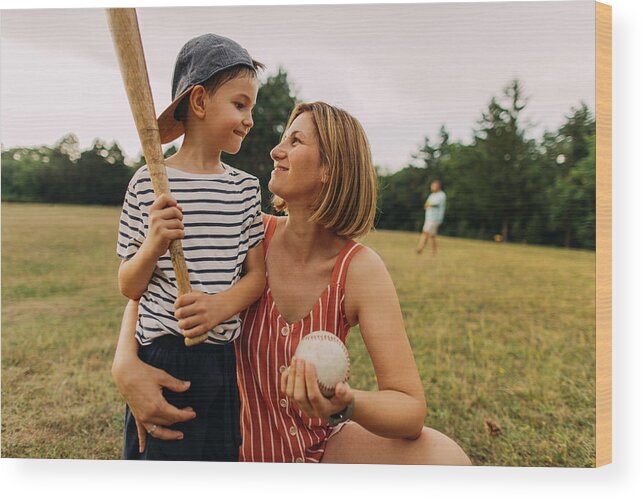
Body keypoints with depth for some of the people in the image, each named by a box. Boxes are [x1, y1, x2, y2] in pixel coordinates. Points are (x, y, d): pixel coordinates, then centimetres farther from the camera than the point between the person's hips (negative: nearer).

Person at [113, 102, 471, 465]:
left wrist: (346, 405, -41)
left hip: (324, 444, -1)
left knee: (447, 460, -21)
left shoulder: (361, 269, -19)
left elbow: (412, 408, -20)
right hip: (249, 449, 1)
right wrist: (126, 365, -23)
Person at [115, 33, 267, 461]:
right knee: (156, 454, 10)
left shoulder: (246, 187, 4)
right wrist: (153, 246, -20)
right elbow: (128, 287, -1)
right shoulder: (149, 184, -6)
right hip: (160, 356, -3)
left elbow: (257, 273, 1)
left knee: (221, 452, 14)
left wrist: (221, 305, -18)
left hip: (221, 359, 3)